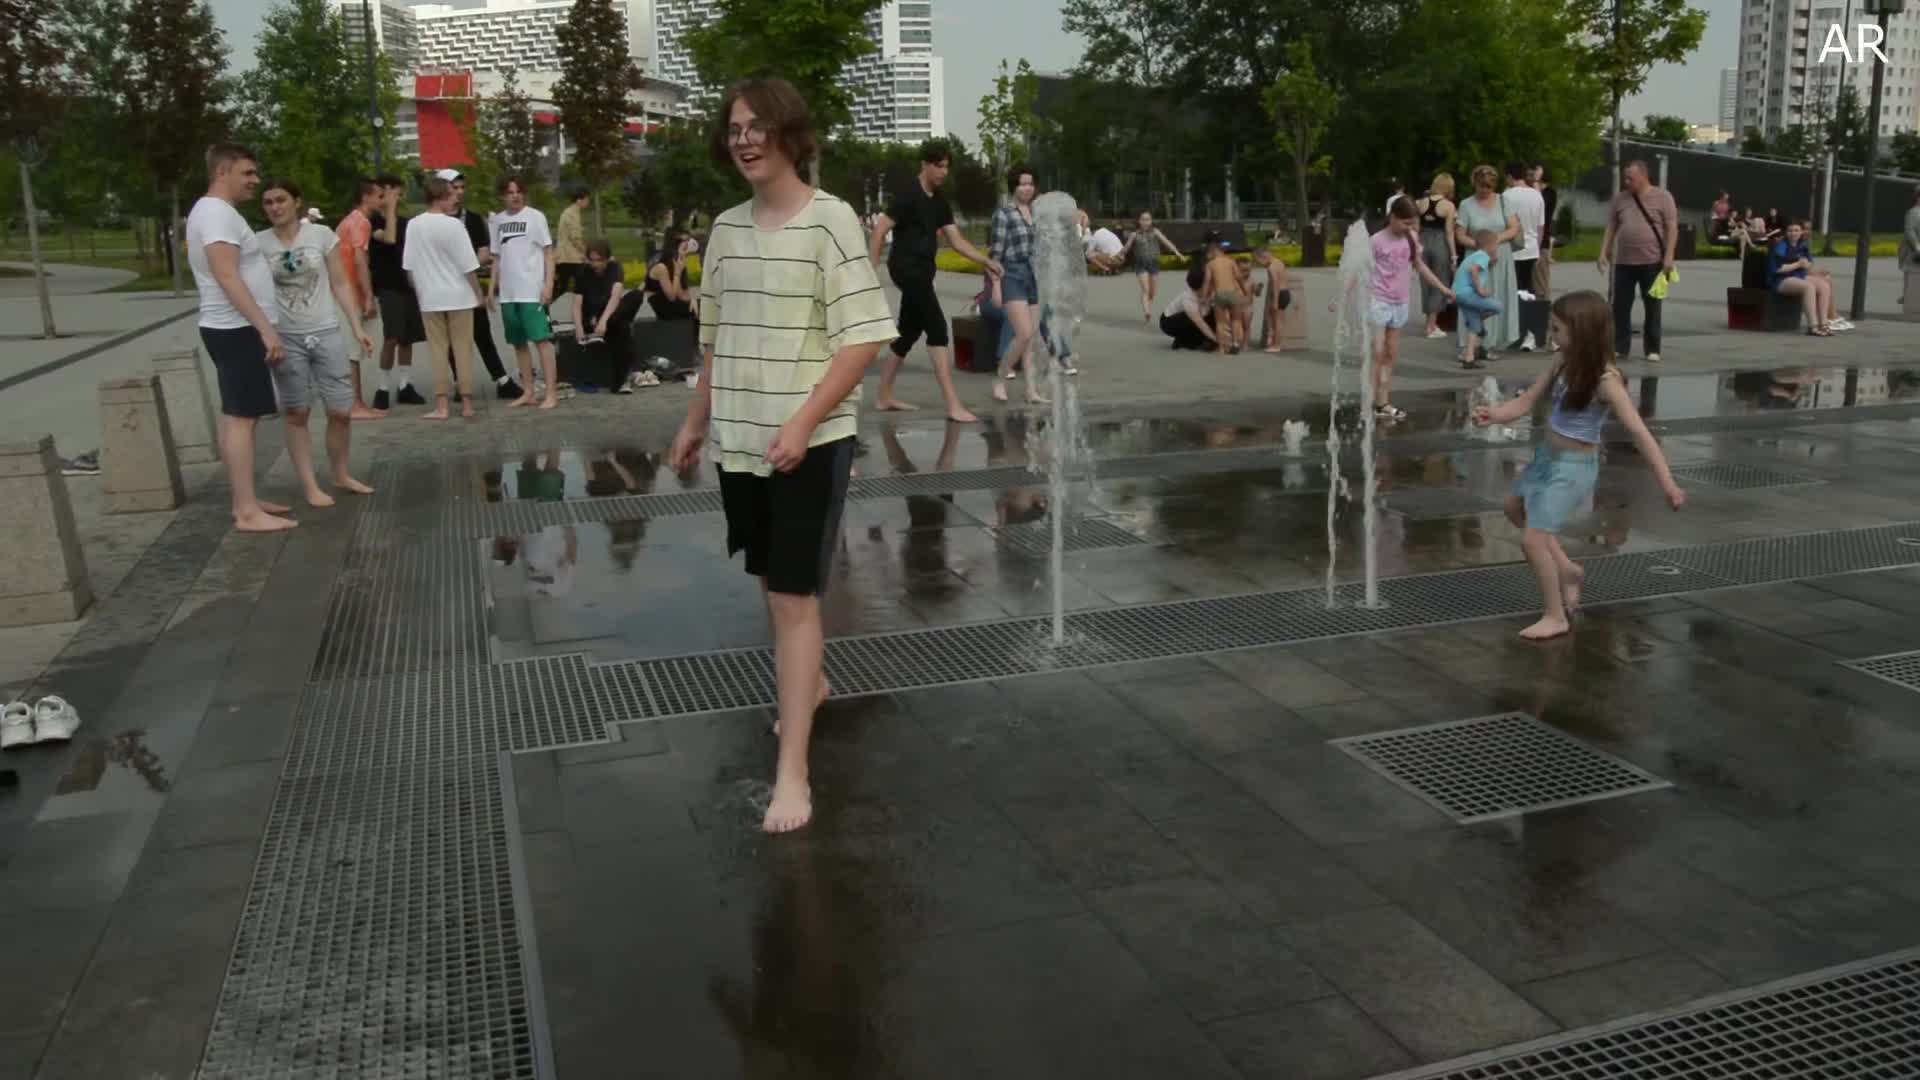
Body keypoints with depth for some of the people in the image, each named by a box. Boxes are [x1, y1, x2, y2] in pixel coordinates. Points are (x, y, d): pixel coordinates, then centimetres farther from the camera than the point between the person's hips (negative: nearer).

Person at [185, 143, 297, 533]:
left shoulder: (213, 211, 18)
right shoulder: (217, 213, -16)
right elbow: (228, 278, -24)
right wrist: (266, 328, -27)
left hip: (235, 328, 11)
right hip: (236, 329, -11)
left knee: (239, 417, 12)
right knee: (241, 418, -10)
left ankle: (245, 502, 17)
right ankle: (247, 512, -10)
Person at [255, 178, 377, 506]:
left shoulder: (322, 234, 0)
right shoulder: (258, 242, 1)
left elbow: (341, 285, 3)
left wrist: (357, 327, -2)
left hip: (326, 333, 0)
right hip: (285, 338, 0)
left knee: (341, 411, 1)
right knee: (297, 414, 5)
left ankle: (341, 475, 23)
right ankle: (311, 486, 12)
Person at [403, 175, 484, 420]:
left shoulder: (413, 226, -1)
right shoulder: (453, 225, -12)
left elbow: (409, 267, 4)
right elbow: (468, 266, -10)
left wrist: (420, 293, 17)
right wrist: (479, 294, 2)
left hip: (430, 298, 3)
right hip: (458, 296, -3)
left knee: (437, 352, 6)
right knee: (463, 351, 6)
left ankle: (440, 406, 3)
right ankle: (467, 403, 9)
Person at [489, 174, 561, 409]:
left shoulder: (535, 216, -2)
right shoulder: (498, 219, 12)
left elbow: (548, 252, -4)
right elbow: (497, 257, 16)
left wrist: (548, 284, -12)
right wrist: (492, 287, 11)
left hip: (531, 290, -5)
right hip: (507, 292, 5)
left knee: (541, 339, -9)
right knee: (519, 343, 8)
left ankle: (551, 393, -10)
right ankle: (528, 392, 15)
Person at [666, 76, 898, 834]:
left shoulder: (829, 220, -10)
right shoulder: (726, 228, 8)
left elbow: (865, 339, -15)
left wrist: (803, 423, -21)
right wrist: (696, 422, 16)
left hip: (810, 442, -6)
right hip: (740, 441, 6)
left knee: (794, 595, -6)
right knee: (774, 585, 19)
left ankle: (792, 771, -1)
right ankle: (809, 683, 44)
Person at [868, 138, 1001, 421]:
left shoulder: (939, 201, 14)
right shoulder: (908, 195, -11)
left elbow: (956, 239, 12)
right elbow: (878, 231, -14)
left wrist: (986, 261, 0)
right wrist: (871, 271, -19)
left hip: (922, 271, 9)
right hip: (907, 268, -9)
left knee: (909, 332, 13)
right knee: (938, 329, -15)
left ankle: (884, 396, 23)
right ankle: (952, 403, -19)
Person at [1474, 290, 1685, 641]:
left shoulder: (1605, 380, -26)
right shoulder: (1563, 363, -6)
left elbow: (1640, 432, -28)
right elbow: (1526, 402, -3)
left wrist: (1667, 483, -33)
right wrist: (1494, 414, -24)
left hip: (1574, 467, -9)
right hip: (1548, 456, 9)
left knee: (1533, 539, -8)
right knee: (1515, 507, 28)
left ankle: (1556, 617, 10)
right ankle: (1567, 569, 38)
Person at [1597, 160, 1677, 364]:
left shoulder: (1662, 198, -3)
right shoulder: (1620, 199, 8)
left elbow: (1672, 228, -5)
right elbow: (1610, 228, 12)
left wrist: (1669, 256, -13)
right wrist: (1603, 253, 4)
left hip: (1652, 262, -3)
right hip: (1624, 262, 3)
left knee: (1652, 308, 4)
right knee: (1620, 307, 2)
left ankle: (1652, 349, 10)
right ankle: (1620, 348, 9)